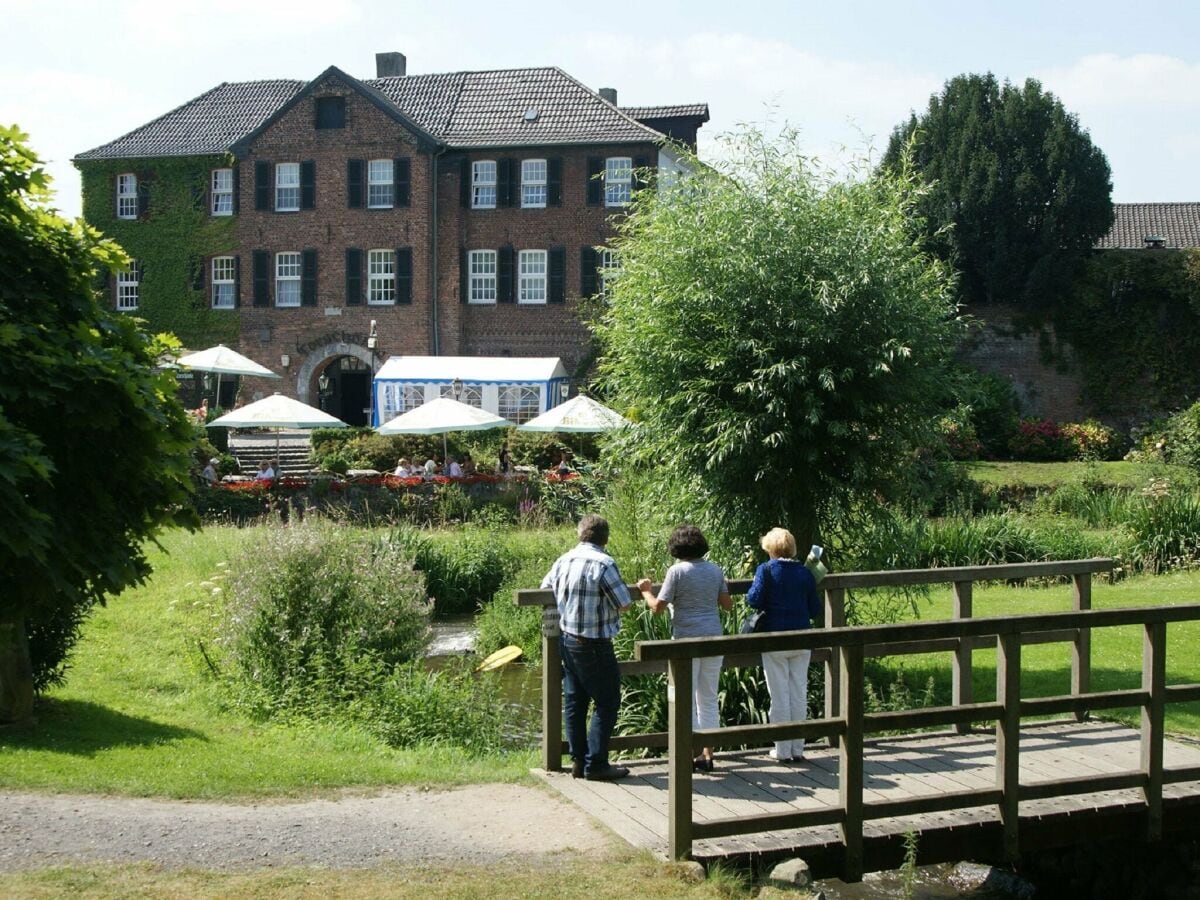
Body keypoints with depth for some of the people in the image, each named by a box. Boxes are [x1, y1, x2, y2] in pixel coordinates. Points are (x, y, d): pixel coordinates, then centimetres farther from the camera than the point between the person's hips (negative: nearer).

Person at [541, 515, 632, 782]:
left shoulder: (563, 561, 4)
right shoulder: (603, 564, -17)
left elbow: (545, 588, 19)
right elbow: (624, 604, -15)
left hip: (566, 639, 8)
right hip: (593, 645, -7)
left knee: (574, 701, 14)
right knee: (606, 703, 1)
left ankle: (578, 761, 18)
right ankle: (595, 764, 1)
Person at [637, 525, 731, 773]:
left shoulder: (677, 571, -10)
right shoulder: (715, 570, 4)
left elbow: (657, 608, -10)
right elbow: (727, 604, 11)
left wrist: (646, 591, 9)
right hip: (713, 638, 5)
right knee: (709, 699, 13)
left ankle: (689, 756, 6)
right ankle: (707, 755, 17)